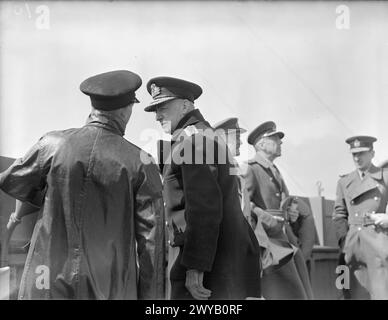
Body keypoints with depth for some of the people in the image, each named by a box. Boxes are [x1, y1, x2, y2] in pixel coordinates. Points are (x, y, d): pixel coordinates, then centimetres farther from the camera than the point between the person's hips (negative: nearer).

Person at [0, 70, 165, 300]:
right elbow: (151, 239, -6)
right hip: (110, 289, 0)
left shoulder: (54, 144, -4)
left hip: (51, 283, 1)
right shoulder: (140, 164, -5)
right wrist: (150, 296, 1)